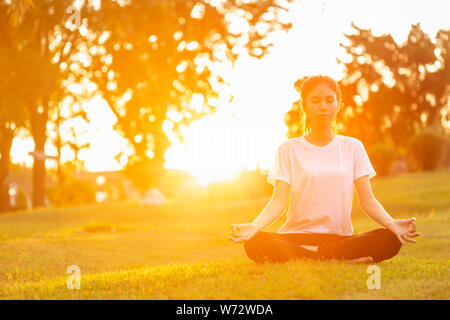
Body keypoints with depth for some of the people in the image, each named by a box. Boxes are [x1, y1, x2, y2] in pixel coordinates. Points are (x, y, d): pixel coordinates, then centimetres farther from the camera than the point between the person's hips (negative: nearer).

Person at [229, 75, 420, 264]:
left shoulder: (352, 147, 12)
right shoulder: (289, 149, 8)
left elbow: (367, 199, 5)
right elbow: (279, 200, -1)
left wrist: (390, 223, -16)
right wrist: (255, 225, -23)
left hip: (340, 238, 1)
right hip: (296, 237, -1)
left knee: (390, 240, -29)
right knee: (255, 244, -35)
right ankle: (341, 261, -28)